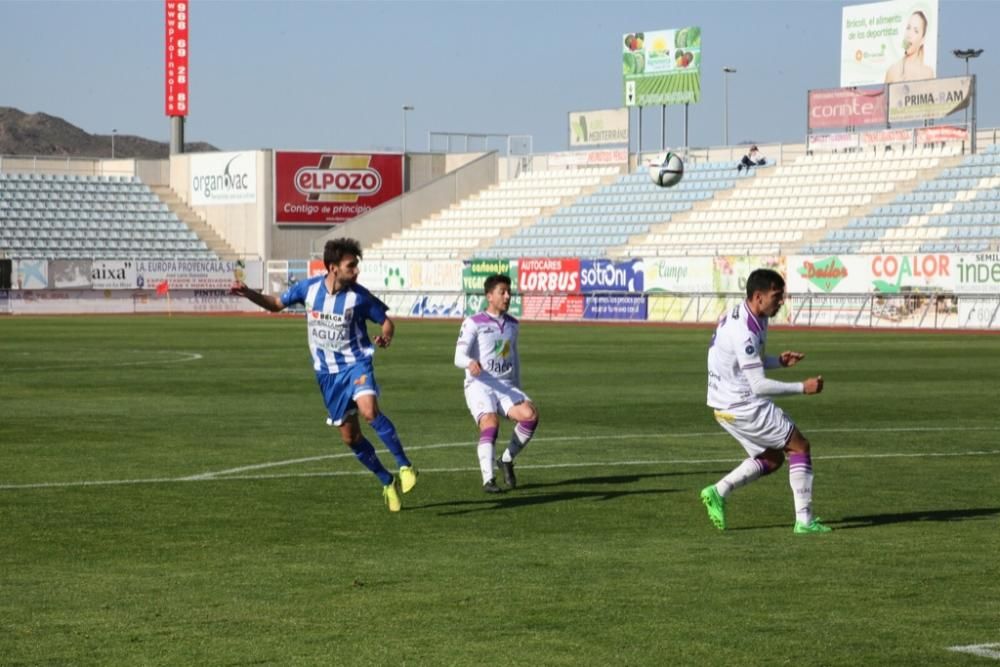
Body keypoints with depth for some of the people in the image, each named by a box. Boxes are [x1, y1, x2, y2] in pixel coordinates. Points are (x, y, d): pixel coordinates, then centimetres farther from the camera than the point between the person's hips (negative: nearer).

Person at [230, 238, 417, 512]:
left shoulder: (359, 296, -12)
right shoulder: (309, 288, -5)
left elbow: (386, 320, 0)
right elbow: (276, 304, 11)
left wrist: (386, 336, -23)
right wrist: (248, 293, -4)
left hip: (356, 363, -3)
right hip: (327, 372, 4)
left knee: (369, 410, -32)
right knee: (350, 437, 5)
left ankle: (405, 467, -22)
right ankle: (388, 483, 22)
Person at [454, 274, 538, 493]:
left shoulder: (512, 324, 16)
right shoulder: (473, 323, -3)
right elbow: (459, 357, -11)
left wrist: (517, 392, 27)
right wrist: (471, 363, -35)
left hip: (506, 387, 5)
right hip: (479, 386, -5)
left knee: (530, 415, -21)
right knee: (491, 424, -31)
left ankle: (507, 461, 0)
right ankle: (488, 480, -29)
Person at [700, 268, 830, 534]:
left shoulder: (741, 316, 7)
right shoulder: (744, 332, -24)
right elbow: (759, 385, -24)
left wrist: (779, 361, 7)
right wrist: (803, 387, -18)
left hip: (727, 406, 10)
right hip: (743, 406, -10)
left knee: (772, 458, 18)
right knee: (799, 446, 0)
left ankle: (718, 492, 7)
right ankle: (804, 520, 0)